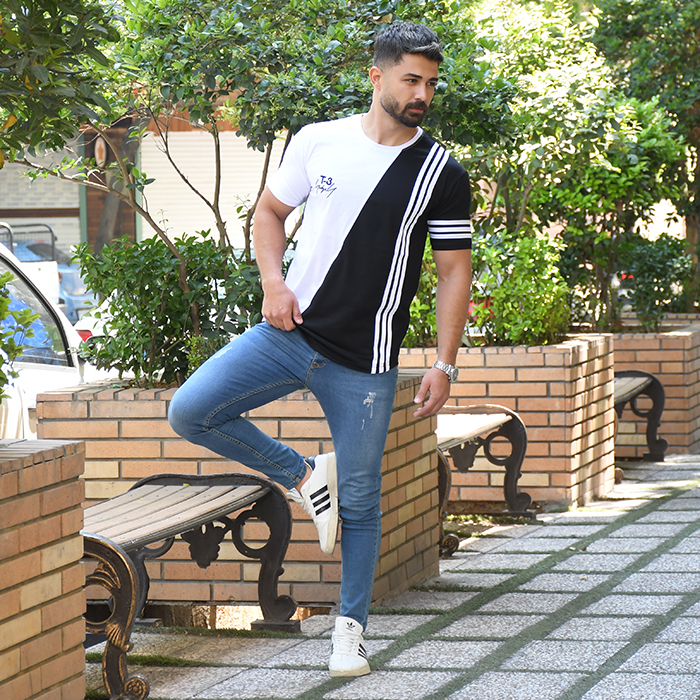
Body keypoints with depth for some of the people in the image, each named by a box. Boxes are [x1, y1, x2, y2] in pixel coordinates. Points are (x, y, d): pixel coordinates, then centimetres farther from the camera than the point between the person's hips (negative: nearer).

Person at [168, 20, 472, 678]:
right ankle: (303, 475, 6)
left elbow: (454, 272, 1)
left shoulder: (442, 175, -3)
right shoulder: (319, 141, 1)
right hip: (290, 330, 2)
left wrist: (443, 365, -5)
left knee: (359, 501, 4)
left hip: (363, 364, -2)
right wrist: (273, 283, -3)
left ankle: (350, 627, 21)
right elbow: (270, 211, 14)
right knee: (190, 411, -14)